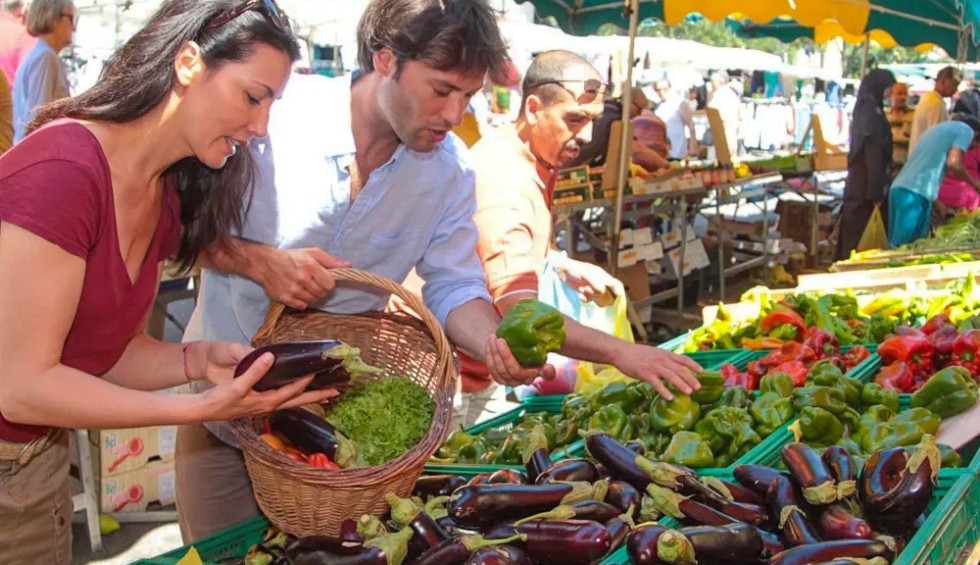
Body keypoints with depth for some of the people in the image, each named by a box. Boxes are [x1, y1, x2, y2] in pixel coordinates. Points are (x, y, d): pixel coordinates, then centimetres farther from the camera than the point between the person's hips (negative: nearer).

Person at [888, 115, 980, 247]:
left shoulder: (940, 128, 33)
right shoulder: (966, 129, 8)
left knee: (897, 246, 9)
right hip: (916, 193, -8)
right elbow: (953, 163, -8)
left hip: (899, 188, 8)